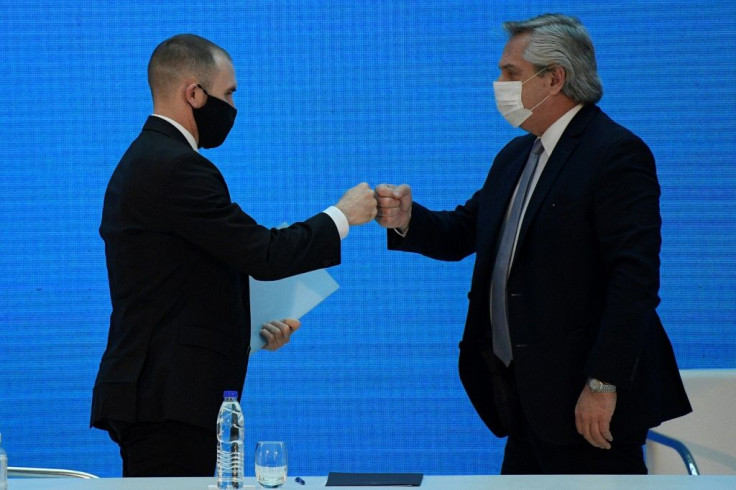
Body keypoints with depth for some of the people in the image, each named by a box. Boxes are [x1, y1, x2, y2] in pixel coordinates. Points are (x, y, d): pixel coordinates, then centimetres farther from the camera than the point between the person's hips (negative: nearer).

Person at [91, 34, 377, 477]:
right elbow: (265, 255, -17)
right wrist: (342, 216, -3)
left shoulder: (146, 160, 17)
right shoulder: (177, 167, -15)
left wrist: (251, 328, 13)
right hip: (168, 401, -10)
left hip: (150, 388, 10)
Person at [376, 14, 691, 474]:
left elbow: (635, 278, -20)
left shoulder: (617, 153, -14)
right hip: (528, 396, 9)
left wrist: (603, 384, -23)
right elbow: (464, 232, 17)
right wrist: (408, 220, -4)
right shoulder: (516, 155, 16)